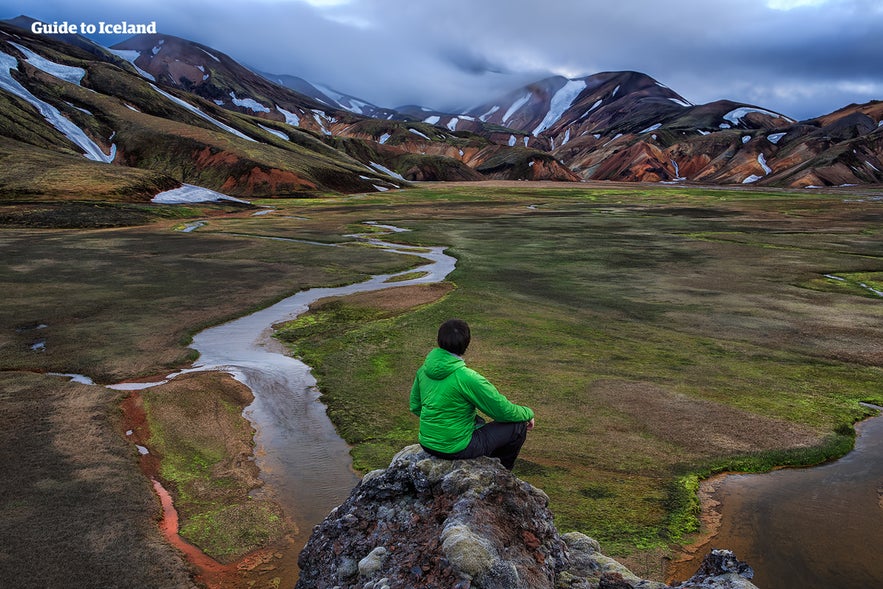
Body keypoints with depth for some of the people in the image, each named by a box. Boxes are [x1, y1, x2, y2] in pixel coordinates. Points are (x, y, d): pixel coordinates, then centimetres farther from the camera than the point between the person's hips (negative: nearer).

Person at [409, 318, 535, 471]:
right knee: (518, 426, 4)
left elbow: (415, 407, 10)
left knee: (477, 420, 33)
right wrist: (528, 414, 4)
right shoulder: (468, 378, -25)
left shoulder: (424, 369, -4)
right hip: (455, 448, -8)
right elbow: (504, 410, -16)